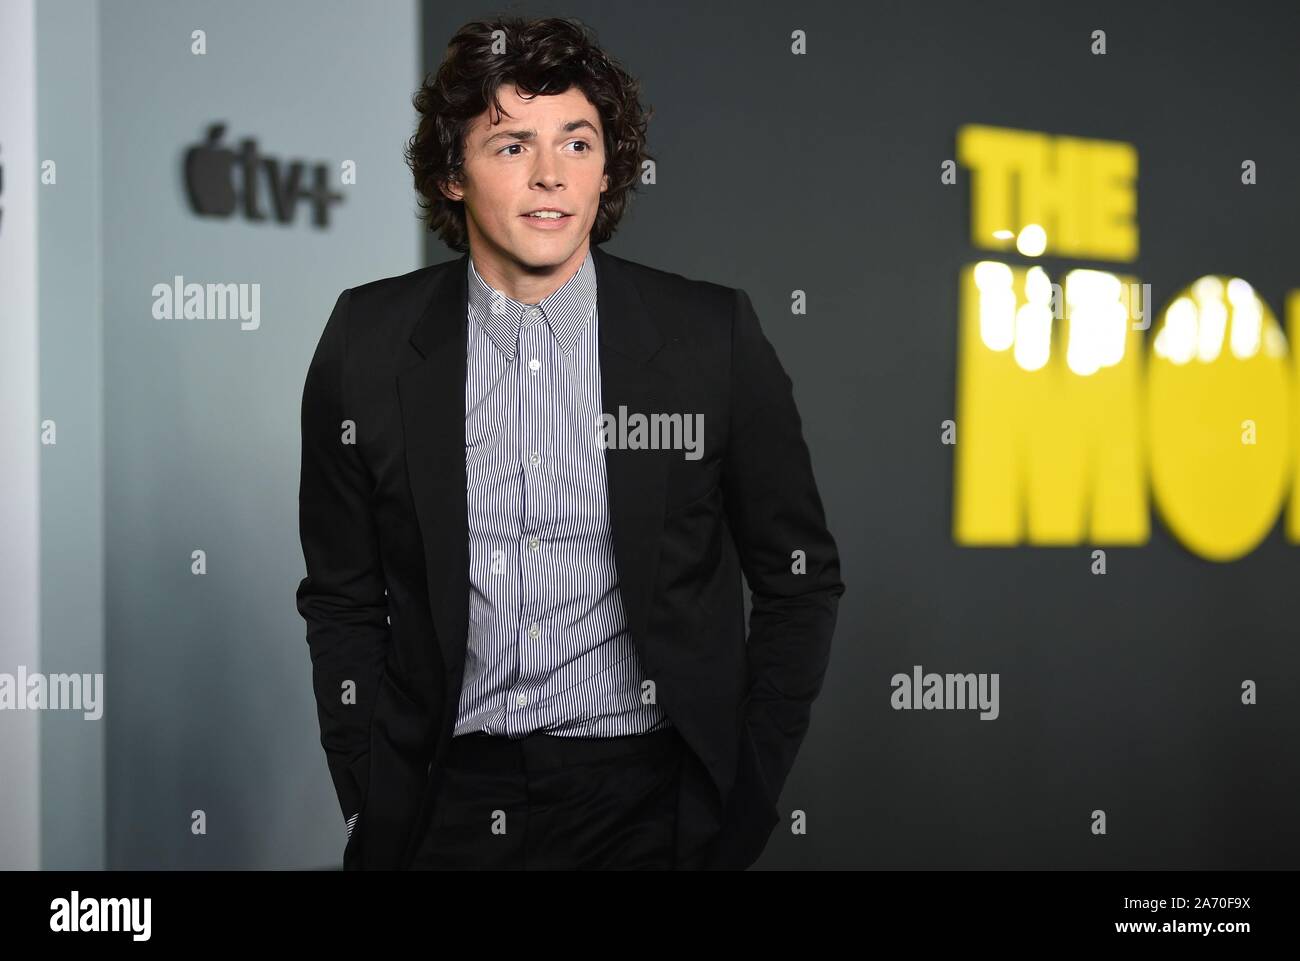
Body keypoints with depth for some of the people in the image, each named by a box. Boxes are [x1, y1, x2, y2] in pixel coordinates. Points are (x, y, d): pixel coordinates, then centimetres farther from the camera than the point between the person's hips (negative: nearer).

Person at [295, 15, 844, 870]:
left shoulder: (715, 338, -5)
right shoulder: (369, 341, -1)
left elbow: (799, 580, 2)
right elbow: (342, 599, 6)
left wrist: (741, 802, -2)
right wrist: (368, 801, -2)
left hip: (645, 799, -1)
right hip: (449, 798, 1)